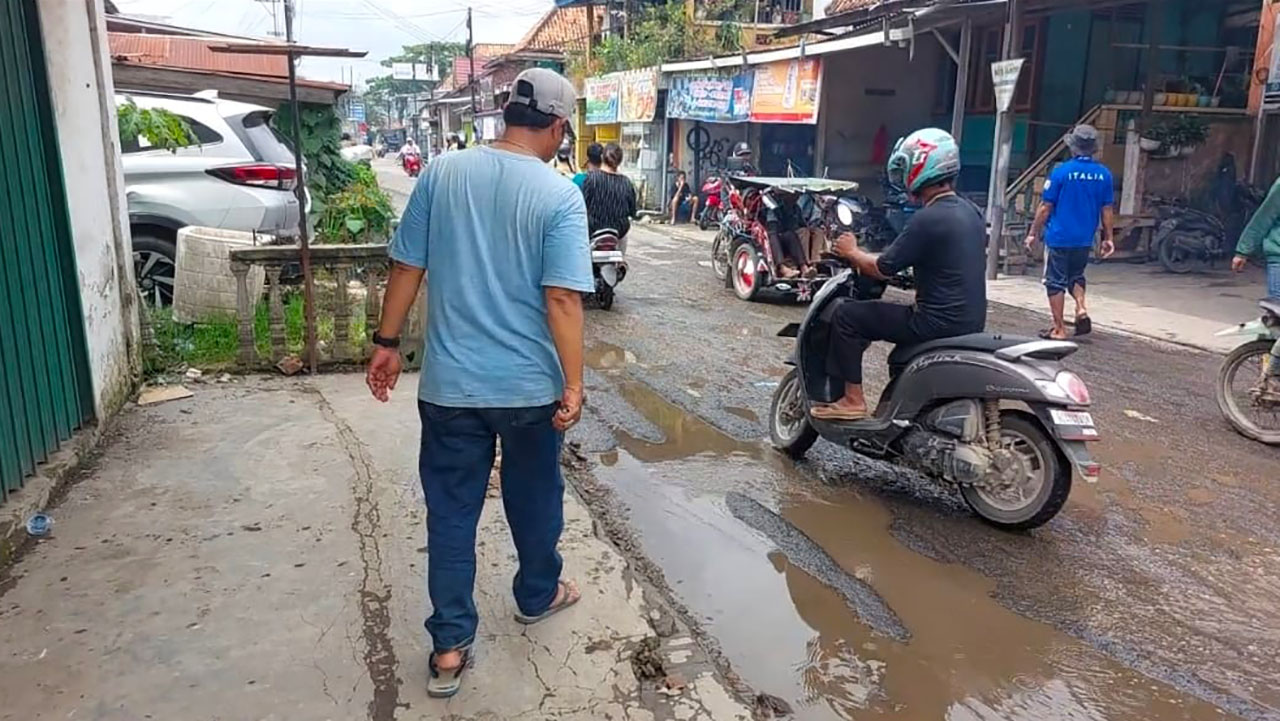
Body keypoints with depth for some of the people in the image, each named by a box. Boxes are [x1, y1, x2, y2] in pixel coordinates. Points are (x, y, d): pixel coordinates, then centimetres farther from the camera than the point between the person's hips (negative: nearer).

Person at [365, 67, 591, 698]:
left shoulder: (441, 173, -1)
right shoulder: (559, 196, -11)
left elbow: (406, 268, 1)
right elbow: (562, 299, -16)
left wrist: (387, 344, 11)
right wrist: (573, 384, -11)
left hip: (449, 383, 2)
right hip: (529, 386, -2)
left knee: (451, 512, 11)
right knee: (534, 498, 20)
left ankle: (450, 647, 16)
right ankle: (538, 595, 42)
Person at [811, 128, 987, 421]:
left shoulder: (928, 219, -18)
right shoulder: (971, 212, 9)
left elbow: (882, 269, -13)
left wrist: (852, 252, 5)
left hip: (940, 322, -9)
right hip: (971, 320, 9)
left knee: (846, 315, -3)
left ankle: (853, 400, 3)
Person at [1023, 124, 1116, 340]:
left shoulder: (1062, 171, -12)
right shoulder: (1103, 174, 0)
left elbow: (1045, 207, -9)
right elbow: (1107, 210, 4)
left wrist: (1033, 233, 0)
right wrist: (1109, 238, 12)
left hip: (1059, 237, -4)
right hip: (1085, 239, 5)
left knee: (1055, 282, 5)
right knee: (1076, 276, 25)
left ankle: (1059, 329, 8)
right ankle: (1081, 308, 3)